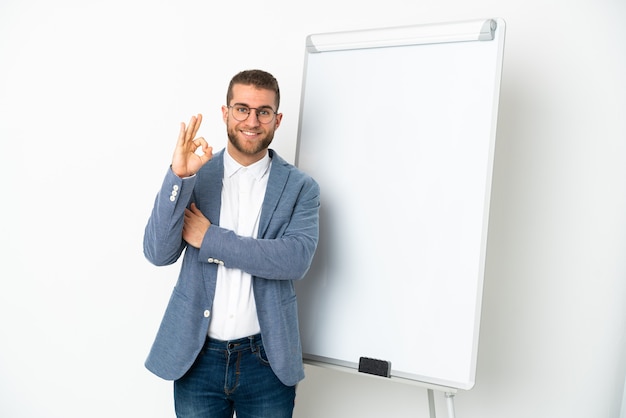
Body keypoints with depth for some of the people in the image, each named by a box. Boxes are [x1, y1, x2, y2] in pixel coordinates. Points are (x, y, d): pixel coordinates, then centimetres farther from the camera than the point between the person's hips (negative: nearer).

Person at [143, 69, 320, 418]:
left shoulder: (301, 187, -3)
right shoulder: (195, 175, -1)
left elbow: (296, 259, -17)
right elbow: (159, 253, -10)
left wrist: (210, 238, -17)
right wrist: (179, 177, -22)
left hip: (267, 359, 0)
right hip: (196, 355, 1)